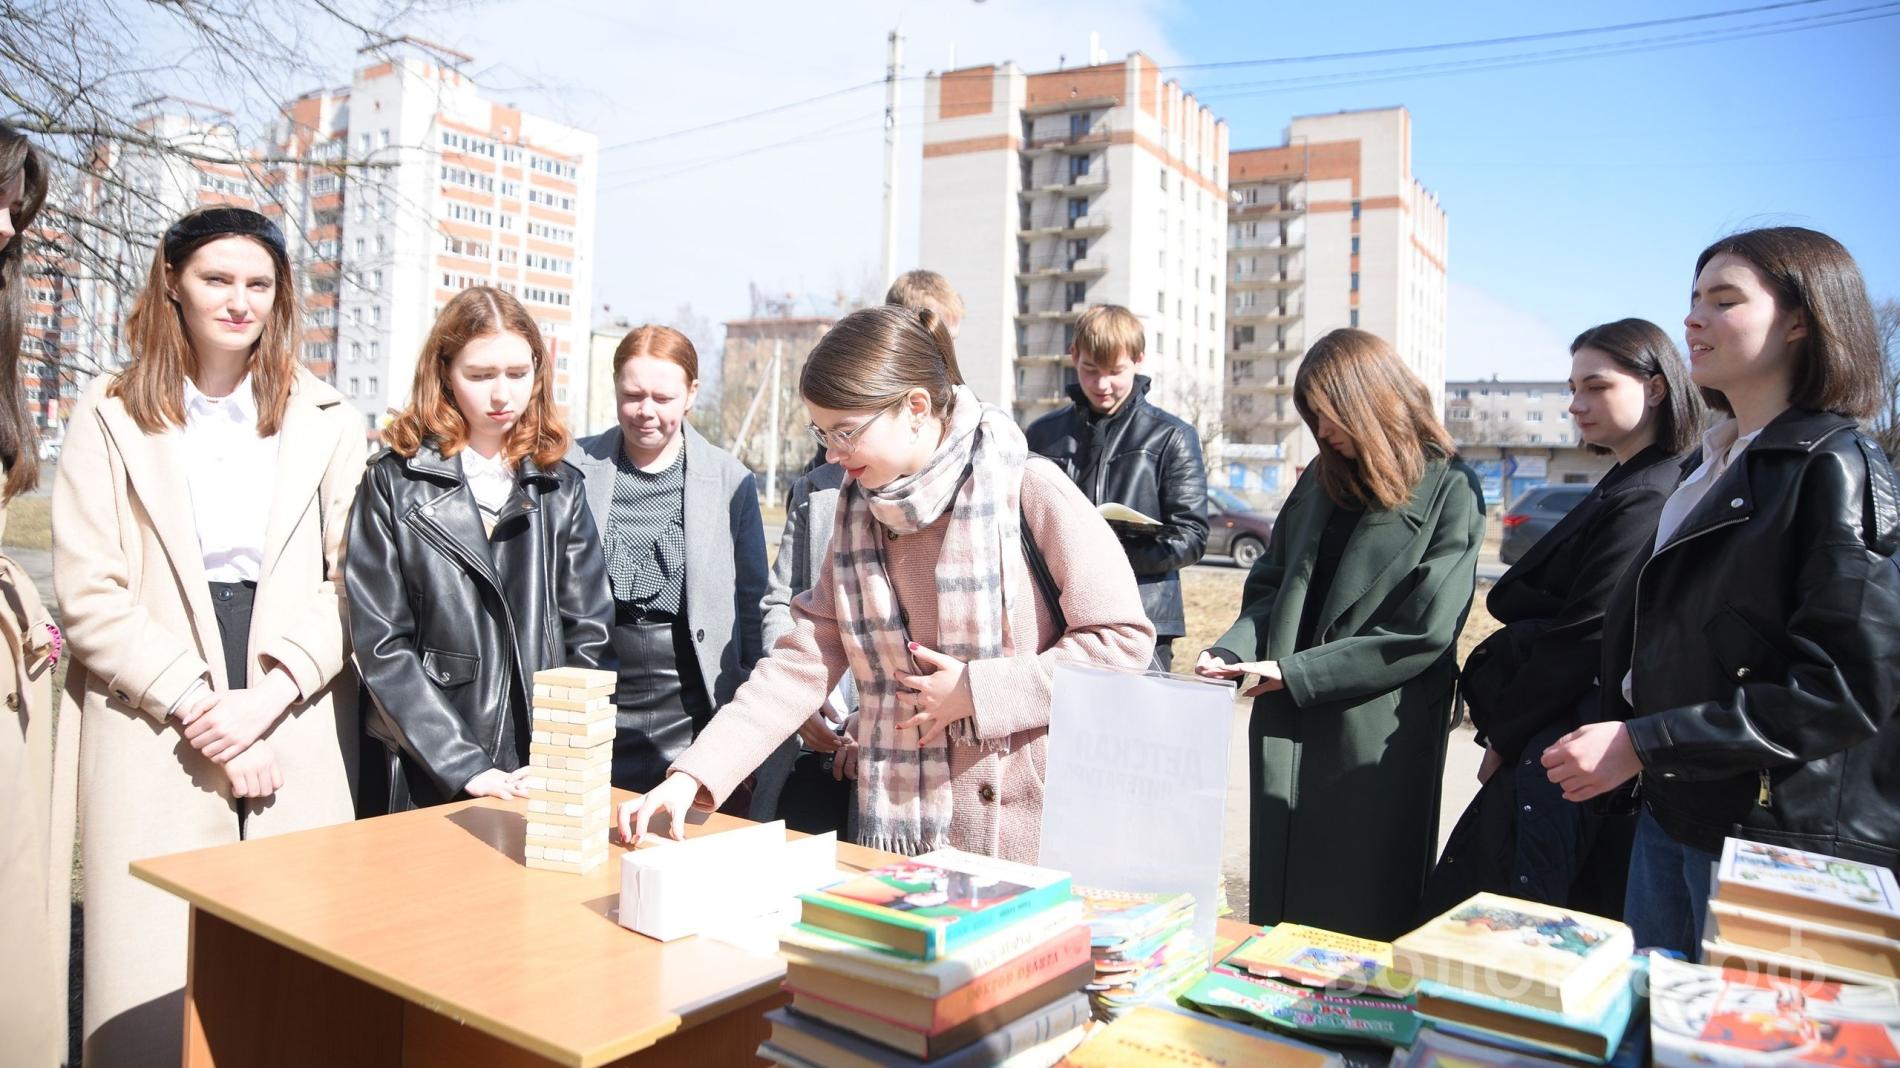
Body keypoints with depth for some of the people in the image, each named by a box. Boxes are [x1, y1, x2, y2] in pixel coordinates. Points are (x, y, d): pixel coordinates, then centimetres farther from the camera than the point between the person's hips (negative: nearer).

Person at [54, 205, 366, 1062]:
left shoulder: (327, 422, 8)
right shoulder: (110, 417, 5)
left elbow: (351, 582, 2)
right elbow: (90, 594, -2)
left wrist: (266, 696, -10)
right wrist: (198, 706, -11)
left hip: (295, 732, 1)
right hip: (155, 735, -1)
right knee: (155, 977, 2)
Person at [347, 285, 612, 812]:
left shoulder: (560, 487, 6)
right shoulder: (394, 481, -1)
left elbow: (589, 636, 2)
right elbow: (382, 645, -7)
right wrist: (469, 769, -14)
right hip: (430, 780, -2)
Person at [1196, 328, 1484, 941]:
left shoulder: (1449, 490, -6)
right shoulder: (1320, 479, 13)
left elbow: (1421, 632, -13)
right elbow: (1270, 583, 15)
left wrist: (1294, 673, -15)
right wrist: (1233, 652, -5)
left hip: (1379, 737, -5)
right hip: (1288, 730, 6)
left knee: (1363, 928, 6)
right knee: (1279, 903, 14)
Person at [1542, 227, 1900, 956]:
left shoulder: (1836, 468, -12)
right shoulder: (1715, 469, 14)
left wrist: (1643, 744, -22)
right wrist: (1611, 742, 6)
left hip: (1781, 843, -8)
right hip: (1672, 815, 8)